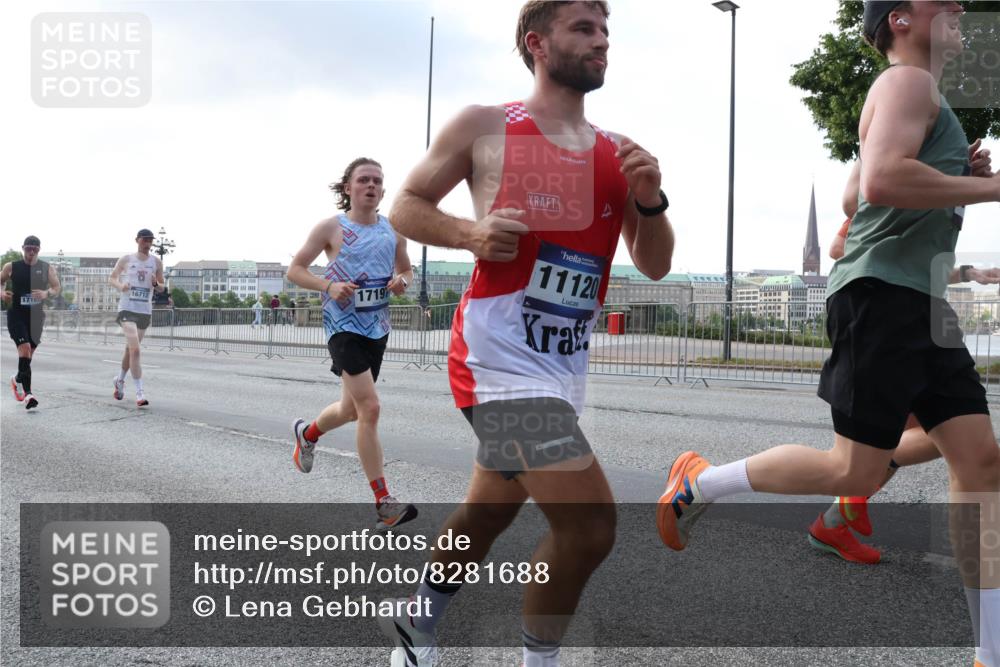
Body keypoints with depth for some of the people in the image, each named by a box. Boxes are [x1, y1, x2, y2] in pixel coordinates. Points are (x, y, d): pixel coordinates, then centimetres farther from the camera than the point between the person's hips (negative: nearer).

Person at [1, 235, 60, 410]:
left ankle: (18, 379, 41)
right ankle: (27, 393, -12)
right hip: (16, 314, -2)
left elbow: (57, 288, -1)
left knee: (29, 353, 13)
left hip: (36, 315, 2)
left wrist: (46, 293, -23)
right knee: (25, 348, -18)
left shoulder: (47, 268, 2)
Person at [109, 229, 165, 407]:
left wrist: (156, 284, -11)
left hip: (145, 311, 3)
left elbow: (162, 288, 12)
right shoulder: (126, 260, 2)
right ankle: (139, 392, -16)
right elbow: (112, 278, 12)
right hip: (127, 309, -3)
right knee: (135, 350, -17)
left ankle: (120, 380, 42)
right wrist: (120, 286, -9)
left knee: (130, 349, 16)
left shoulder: (156, 262, 6)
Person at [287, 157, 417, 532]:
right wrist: (328, 285, -18)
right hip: (343, 326, -6)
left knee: (352, 409, 18)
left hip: (378, 328, 6)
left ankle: (307, 433, 52)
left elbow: (406, 269, 21)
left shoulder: (393, 230, 8)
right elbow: (295, 270, 0)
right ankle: (384, 504, -11)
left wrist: (402, 281, -3)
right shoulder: (332, 228, -3)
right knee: (370, 407, -17)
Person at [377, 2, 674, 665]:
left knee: (490, 509, 21)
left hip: (566, 363, 7)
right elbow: (406, 206, 4)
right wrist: (470, 233, -15)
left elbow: (655, 266, 11)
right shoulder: (484, 126, -2)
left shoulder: (617, 152, 11)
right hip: (502, 355, -7)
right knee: (590, 523, -16)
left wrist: (651, 199, -9)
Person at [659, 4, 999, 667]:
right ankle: (700, 482, 10)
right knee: (857, 473, -7)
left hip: (923, 302, 10)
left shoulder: (924, 95, 27)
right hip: (882, 293, -10)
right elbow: (882, 181, -25)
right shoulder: (907, 81, -6)